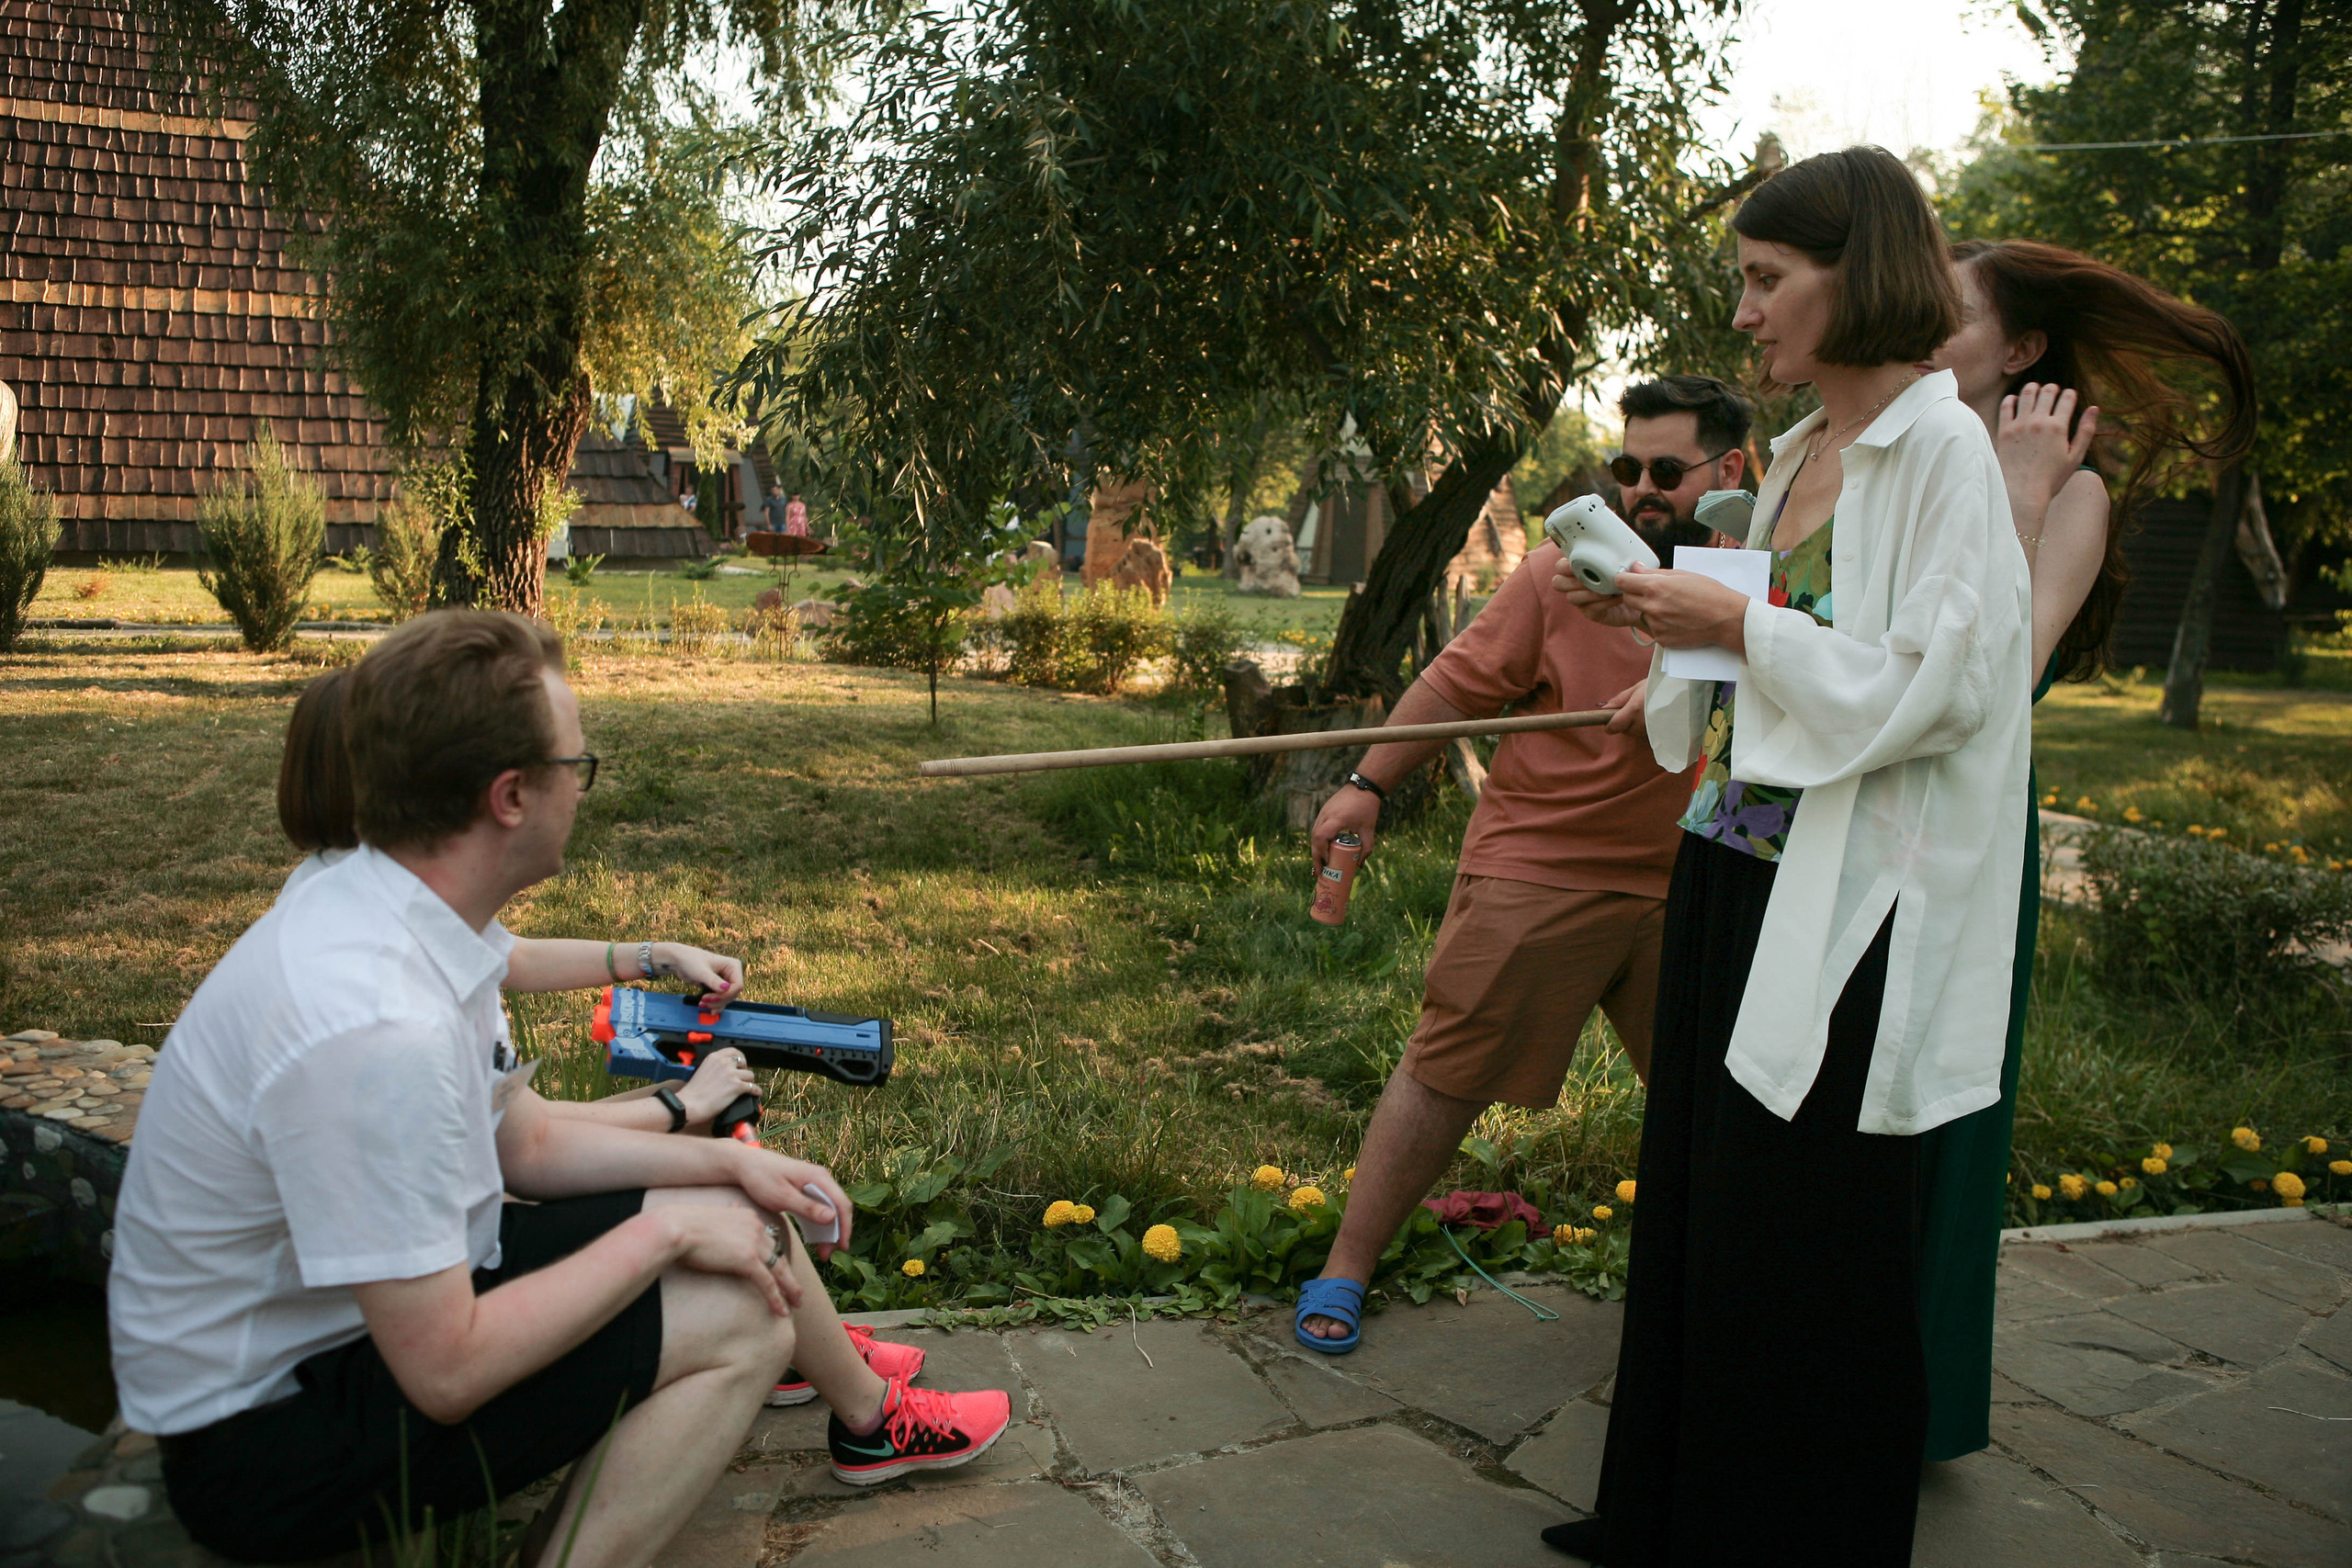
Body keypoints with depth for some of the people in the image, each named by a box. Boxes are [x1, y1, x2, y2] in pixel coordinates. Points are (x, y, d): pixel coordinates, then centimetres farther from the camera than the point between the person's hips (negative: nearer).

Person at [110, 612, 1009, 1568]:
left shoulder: (401, 915, -4)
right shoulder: (369, 1026, -35)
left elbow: (526, 1142, 10)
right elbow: (446, 1373, -29)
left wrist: (725, 1161, 2)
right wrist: (664, 1232, -19)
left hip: (387, 1299, 9)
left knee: (739, 1213, 11)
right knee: (736, 1316, -17)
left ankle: (871, 1417, 35)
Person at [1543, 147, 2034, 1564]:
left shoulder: (1942, 450, -12)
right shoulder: (1802, 454, 14)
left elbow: (1938, 686, -18)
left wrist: (1745, 626, -16)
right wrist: (1665, 613, 2)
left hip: (1845, 902, -9)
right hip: (1738, 867, 9)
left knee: (1806, 1240, 3)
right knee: (1696, 1207, 17)